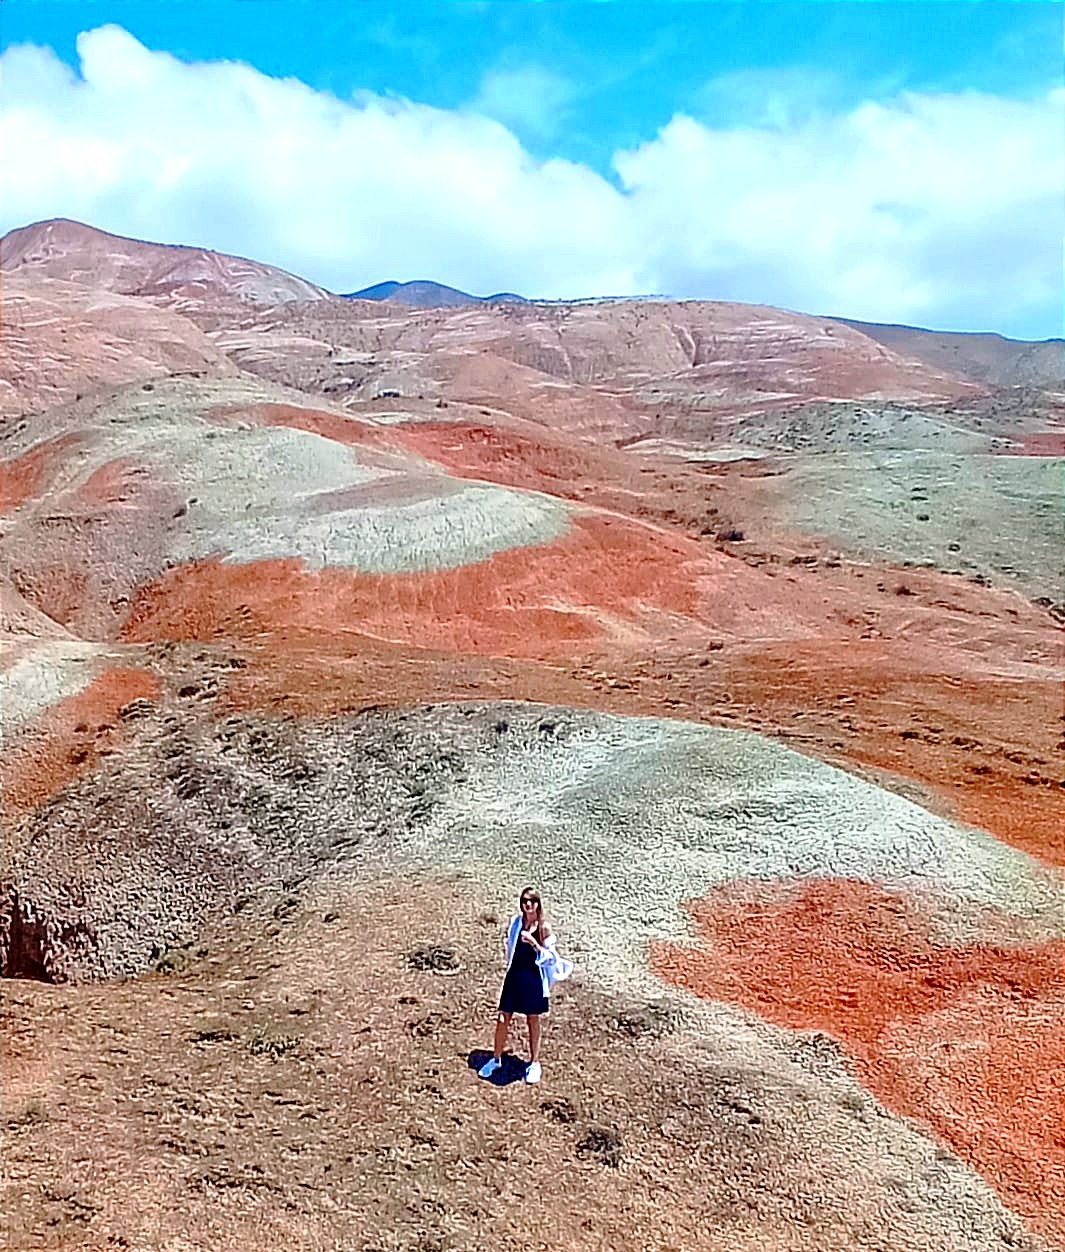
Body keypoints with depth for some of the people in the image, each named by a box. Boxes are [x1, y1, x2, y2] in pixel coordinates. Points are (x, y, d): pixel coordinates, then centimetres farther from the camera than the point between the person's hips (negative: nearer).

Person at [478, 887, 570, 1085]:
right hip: (515, 976, 3)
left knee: (534, 1020, 12)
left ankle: (534, 1063, 29)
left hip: (534, 978, -2)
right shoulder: (515, 923, -2)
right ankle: (496, 1058, 28)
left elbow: (550, 956, -10)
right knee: (503, 1017, 8)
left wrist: (534, 943, -25)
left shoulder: (544, 928, -10)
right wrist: (510, 965, 9)